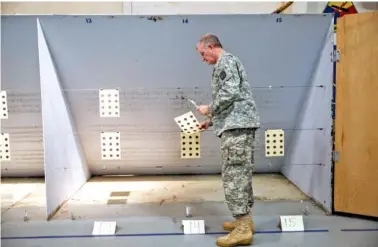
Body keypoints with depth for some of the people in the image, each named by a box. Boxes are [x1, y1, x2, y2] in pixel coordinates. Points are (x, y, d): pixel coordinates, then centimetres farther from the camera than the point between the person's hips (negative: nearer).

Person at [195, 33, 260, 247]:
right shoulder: (228, 62, 26)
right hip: (241, 124, 11)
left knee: (233, 174, -11)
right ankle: (245, 220, 20)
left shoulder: (225, 61, -5)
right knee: (242, 172, 12)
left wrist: (209, 109, -6)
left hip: (236, 125, -11)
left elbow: (230, 93, -20)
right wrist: (212, 121, 22)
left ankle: (243, 229, -8)